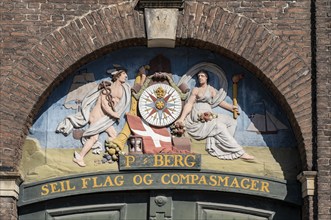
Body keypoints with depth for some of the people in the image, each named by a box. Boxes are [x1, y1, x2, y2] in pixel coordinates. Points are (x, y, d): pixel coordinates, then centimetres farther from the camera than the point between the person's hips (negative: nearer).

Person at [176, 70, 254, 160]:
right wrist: (182, 118, -10)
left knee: (231, 121, -14)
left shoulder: (211, 89, 22)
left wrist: (231, 107, -3)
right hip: (197, 117, -6)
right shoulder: (196, 90, 12)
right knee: (220, 126, -26)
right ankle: (240, 153, -31)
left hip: (208, 115, 6)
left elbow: (219, 101, 10)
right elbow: (189, 104, 2)